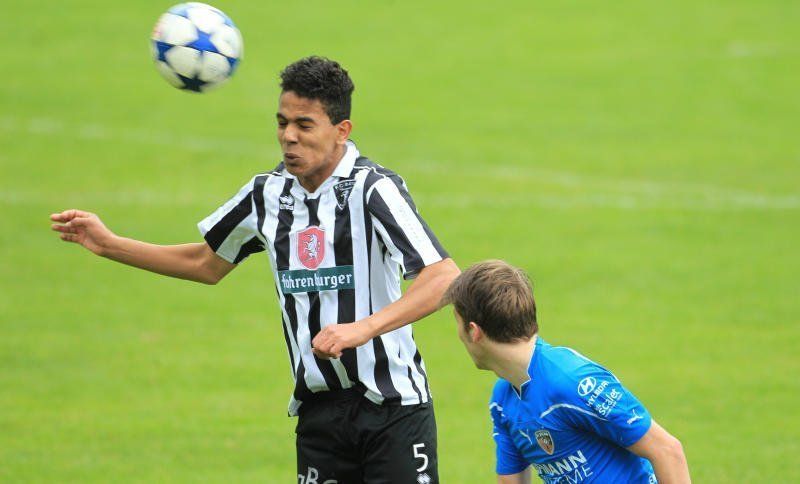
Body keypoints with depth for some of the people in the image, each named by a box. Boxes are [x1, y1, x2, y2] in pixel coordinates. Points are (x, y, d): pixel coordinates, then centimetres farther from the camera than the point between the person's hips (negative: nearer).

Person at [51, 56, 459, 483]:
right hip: (319, 411, 5)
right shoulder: (268, 194, 6)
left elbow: (445, 277, -23)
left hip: (392, 405, -5)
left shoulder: (373, 189, -13)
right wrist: (108, 244, 17)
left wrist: (362, 329, -34)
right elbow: (207, 264, 23)